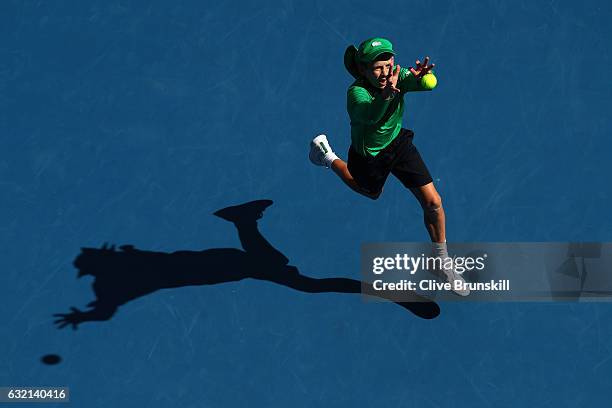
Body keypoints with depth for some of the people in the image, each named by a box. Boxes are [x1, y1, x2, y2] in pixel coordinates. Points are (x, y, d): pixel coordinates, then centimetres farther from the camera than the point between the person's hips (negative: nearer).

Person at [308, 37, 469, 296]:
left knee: (433, 203, -1)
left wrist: (421, 76, -65)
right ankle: (327, 157, 51)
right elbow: (370, 115, -58)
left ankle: (441, 261, 23)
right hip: (369, 157, -3)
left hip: (399, 143, 3)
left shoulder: (397, 75, -24)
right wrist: (387, 93, -77)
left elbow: (428, 84, -42)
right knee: (372, 193, 29)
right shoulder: (356, 92, -36)